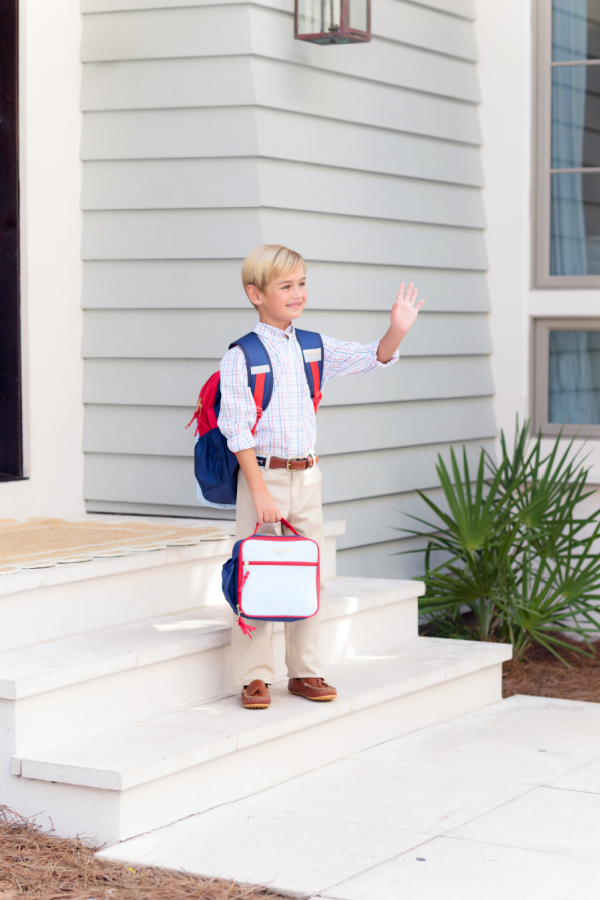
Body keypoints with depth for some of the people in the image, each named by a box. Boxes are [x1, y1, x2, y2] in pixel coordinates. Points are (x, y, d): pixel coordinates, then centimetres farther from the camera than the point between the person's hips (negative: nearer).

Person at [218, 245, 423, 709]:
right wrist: (260, 492, -17)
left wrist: (396, 331, -18)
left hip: (307, 476, 6)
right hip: (264, 474, -5)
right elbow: (237, 428, -12)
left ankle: (305, 670, 21)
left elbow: (370, 359, 4)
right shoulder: (241, 356, -10)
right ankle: (255, 677, 7)